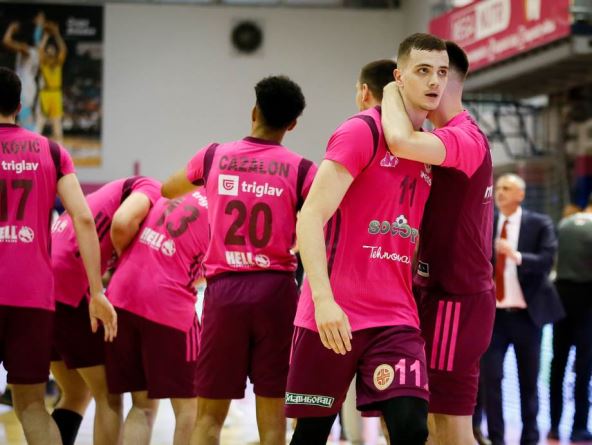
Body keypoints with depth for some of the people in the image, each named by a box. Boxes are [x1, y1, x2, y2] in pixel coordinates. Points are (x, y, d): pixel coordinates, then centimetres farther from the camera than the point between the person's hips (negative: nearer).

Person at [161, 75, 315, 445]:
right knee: (272, 413, 4)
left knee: (210, 414, 7)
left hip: (225, 289, 1)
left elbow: (167, 191, 25)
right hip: (275, 289, -1)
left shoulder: (214, 156, 6)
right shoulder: (301, 170, -2)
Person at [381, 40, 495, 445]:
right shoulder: (446, 139, 16)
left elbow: (402, 142, -36)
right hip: (439, 293, 10)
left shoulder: (464, 137, -16)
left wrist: (391, 92, -17)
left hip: (456, 299, -10)